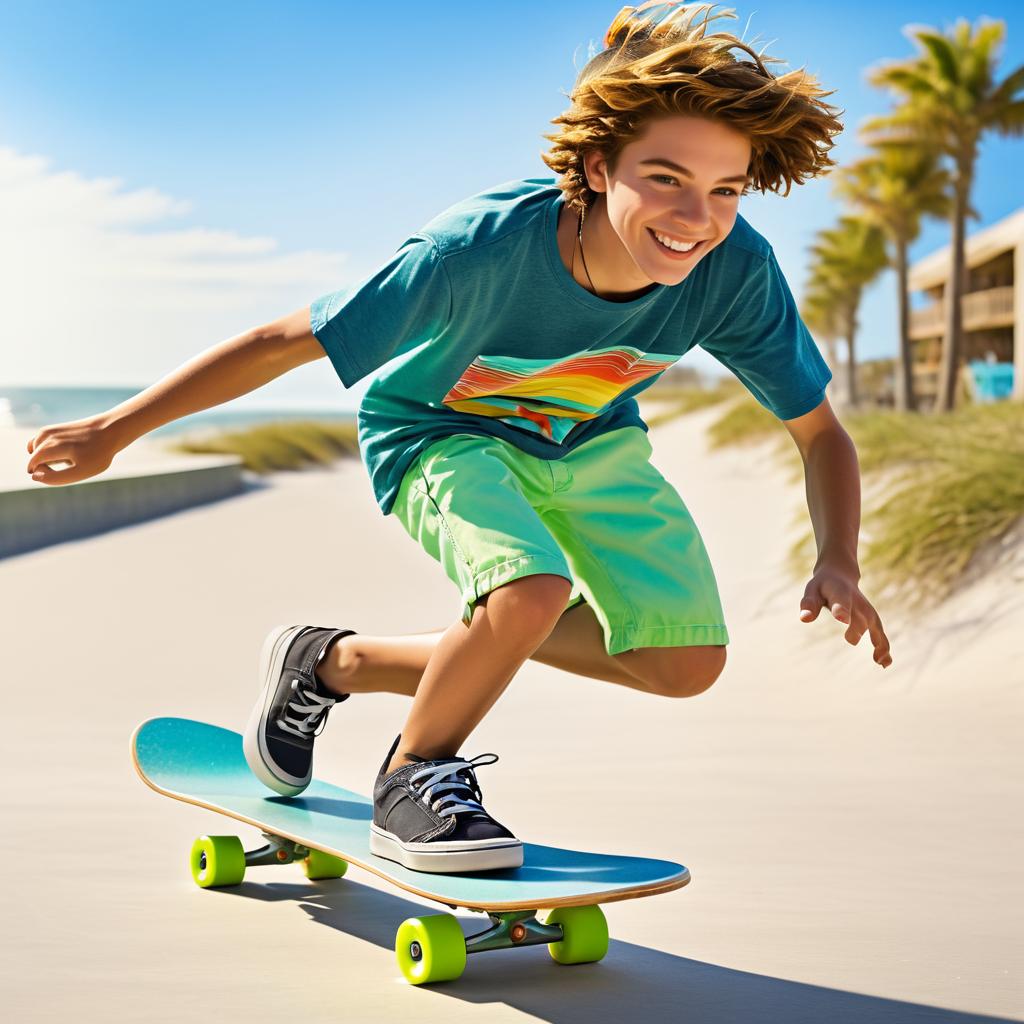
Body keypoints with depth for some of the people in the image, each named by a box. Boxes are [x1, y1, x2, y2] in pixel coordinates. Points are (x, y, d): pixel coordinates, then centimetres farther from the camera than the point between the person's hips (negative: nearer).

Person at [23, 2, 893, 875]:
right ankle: (412, 780, 0)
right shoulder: (486, 247, -38)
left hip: (587, 440, 5)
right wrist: (113, 431, -21)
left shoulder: (737, 270, -27)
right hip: (439, 431, -5)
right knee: (532, 593, -34)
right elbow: (288, 342, -28)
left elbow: (821, 431, -12)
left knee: (686, 665, 1)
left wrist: (838, 563, -30)